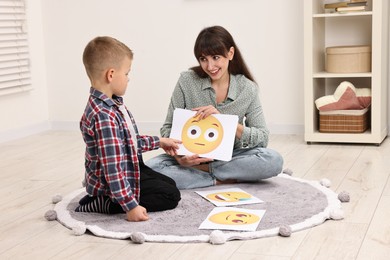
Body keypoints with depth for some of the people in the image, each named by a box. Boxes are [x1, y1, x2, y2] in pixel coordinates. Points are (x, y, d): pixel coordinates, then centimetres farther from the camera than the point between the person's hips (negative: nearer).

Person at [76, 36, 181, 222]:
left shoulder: (111, 103, 0)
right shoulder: (104, 116, -32)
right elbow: (112, 169, -34)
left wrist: (159, 142, 23)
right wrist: (131, 206, -32)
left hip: (130, 170, 10)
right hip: (113, 183, -10)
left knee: (169, 184, 25)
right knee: (171, 195, -5)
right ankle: (103, 204, -8)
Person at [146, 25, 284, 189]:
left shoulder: (248, 89, -5)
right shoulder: (187, 81, -7)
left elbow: (263, 138, -12)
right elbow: (168, 127, -5)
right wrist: (178, 155, -27)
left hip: (230, 157, 1)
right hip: (191, 157, -1)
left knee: (274, 161, -28)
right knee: (152, 168, -30)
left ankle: (200, 170, -17)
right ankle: (224, 180, -20)